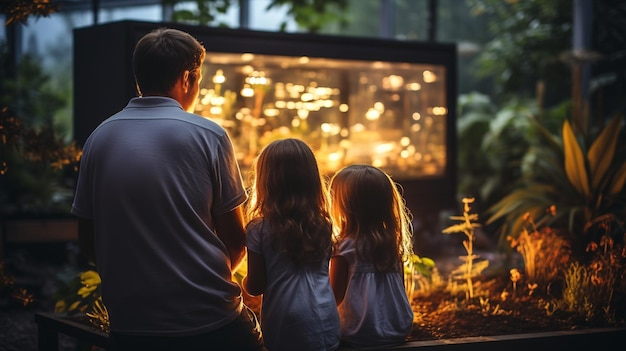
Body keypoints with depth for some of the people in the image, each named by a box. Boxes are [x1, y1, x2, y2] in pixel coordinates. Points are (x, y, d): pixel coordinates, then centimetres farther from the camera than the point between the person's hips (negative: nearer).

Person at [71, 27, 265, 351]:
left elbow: (87, 241, 6)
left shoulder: (99, 138, 1)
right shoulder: (208, 136, -8)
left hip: (129, 325, 3)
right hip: (208, 322, -3)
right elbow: (235, 238, -4)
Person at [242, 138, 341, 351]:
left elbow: (254, 287, -2)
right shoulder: (324, 226, 3)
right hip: (324, 324, 3)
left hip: (281, 328, -3)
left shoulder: (259, 230, -8)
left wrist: (245, 282, 20)